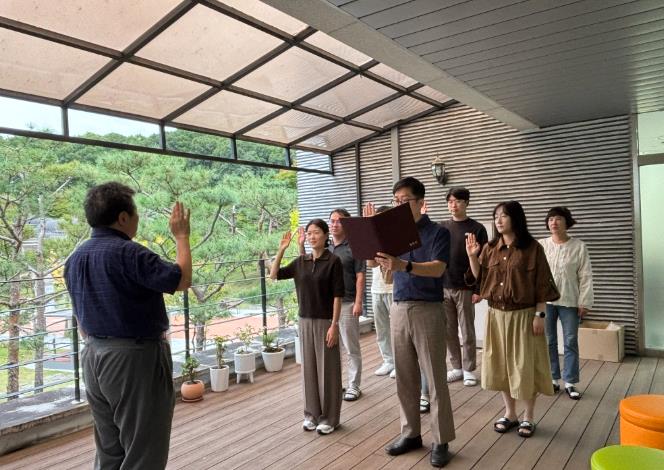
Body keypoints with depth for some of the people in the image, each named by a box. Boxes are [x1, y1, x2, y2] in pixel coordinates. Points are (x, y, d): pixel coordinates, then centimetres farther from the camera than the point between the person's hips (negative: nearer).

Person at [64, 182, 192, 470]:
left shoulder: (75, 259, 10)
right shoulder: (127, 252, -19)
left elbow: (82, 320, 15)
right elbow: (181, 280, -18)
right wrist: (181, 236, -7)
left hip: (93, 358, 9)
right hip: (135, 357, -9)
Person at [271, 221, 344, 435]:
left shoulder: (333, 261, -9)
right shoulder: (301, 261, 6)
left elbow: (337, 295, -11)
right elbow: (274, 275, 6)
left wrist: (334, 325, -15)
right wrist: (281, 249, -3)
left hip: (325, 321, -5)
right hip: (305, 321, 5)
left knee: (327, 369, 4)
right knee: (309, 368, 12)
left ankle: (329, 417, 17)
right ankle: (312, 413, 25)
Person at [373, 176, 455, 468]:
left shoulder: (437, 233, -5)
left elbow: (437, 269, -21)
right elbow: (379, 264, 3)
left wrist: (404, 266, -38)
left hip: (427, 310, -5)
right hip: (399, 309, 5)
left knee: (435, 379, 2)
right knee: (405, 377, 11)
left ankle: (440, 441, 13)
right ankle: (410, 433, 25)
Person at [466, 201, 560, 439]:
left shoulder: (532, 248, -7)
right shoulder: (490, 248, 5)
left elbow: (542, 285, -8)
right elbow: (479, 278, 5)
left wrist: (539, 315, -11)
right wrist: (472, 256, -8)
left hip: (523, 314, -4)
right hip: (496, 314, 5)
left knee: (525, 365, 5)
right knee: (501, 364, 11)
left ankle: (528, 417, 22)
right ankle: (510, 413, 27)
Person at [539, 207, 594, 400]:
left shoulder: (579, 246, -2)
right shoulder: (541, 245, 0)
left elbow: (585, 277, -1)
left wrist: (584, 303, -5)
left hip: (569, 301, -1)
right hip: (545, 300, 1)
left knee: (571, 342, 5)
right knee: (548, 341, 8)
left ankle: (570, 382, 15)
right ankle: (553, 379, 21)